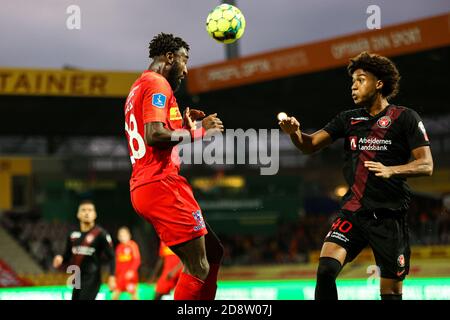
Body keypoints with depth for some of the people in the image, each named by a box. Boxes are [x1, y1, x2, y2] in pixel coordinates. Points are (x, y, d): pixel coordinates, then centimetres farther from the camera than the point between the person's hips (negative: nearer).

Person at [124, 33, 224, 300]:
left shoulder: (139, 88, 25)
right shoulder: (158, 85, -7)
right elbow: (154, 135, -21)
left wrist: (184, 125, 21)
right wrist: (198, 132, -12)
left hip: (143, 188, 11)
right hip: (162, 186, -11)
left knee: (213, 253, 15)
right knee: (198, 268, -11)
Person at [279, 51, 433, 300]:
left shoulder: (404, 118, -1)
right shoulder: (348, 119, 12)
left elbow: (426, 165, -7)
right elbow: (310, 145, 6)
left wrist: (391, 170, -24)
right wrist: (295, 132, -17)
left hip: (390, 216, -3)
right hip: (353, 212, 3)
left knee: (391, 291, 1)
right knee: (325, 269, -19)